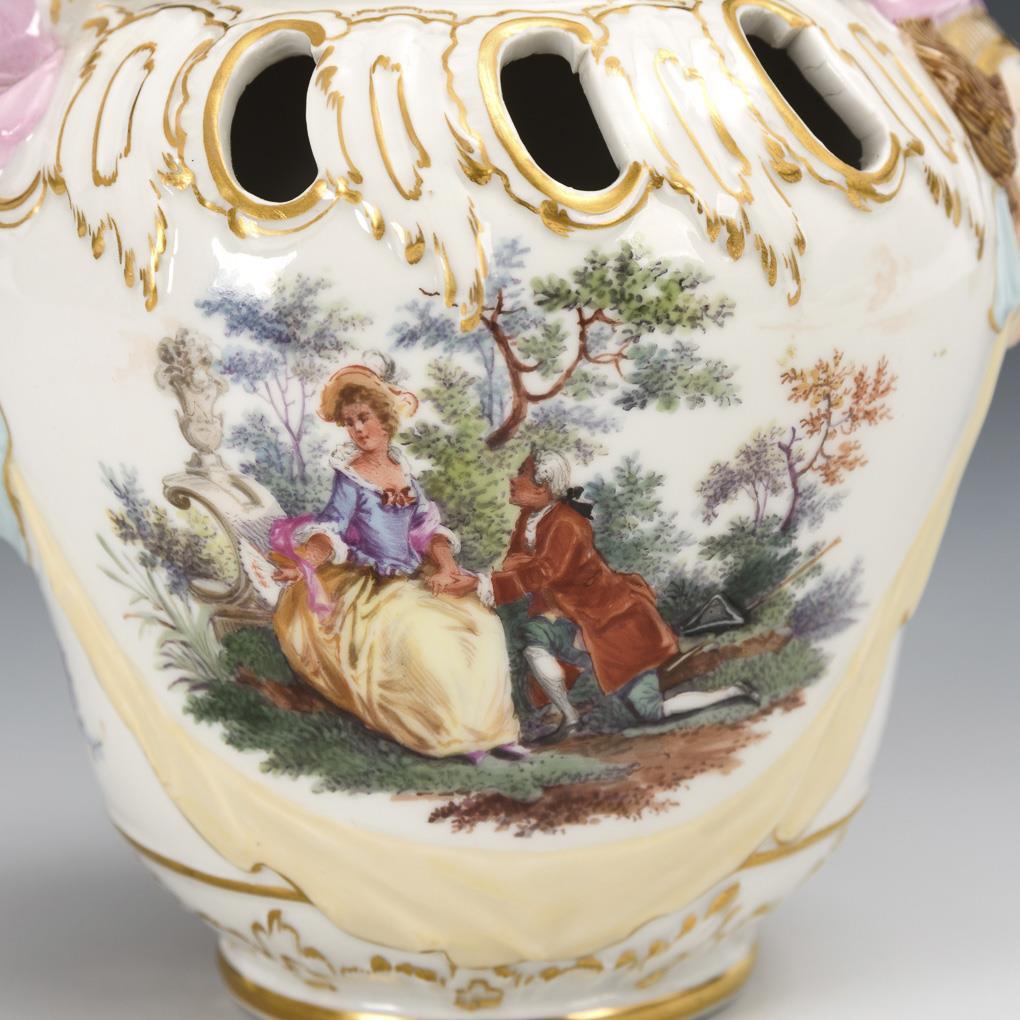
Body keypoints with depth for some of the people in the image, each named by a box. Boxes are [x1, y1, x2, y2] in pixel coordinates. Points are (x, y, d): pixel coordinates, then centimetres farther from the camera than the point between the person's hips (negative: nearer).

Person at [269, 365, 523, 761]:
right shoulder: (349, 475, -5)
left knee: (479, 623, -9)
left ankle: (486, 725, -5)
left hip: (416, 580, 6)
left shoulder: (402, 471, 10)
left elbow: (428, 529, 10)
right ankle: (447, 732, -19)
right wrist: (302, 562, -35)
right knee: (417, 634, -31)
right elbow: (330, 529, -15)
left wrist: (443, 565, -9)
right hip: (370, 586, -6)